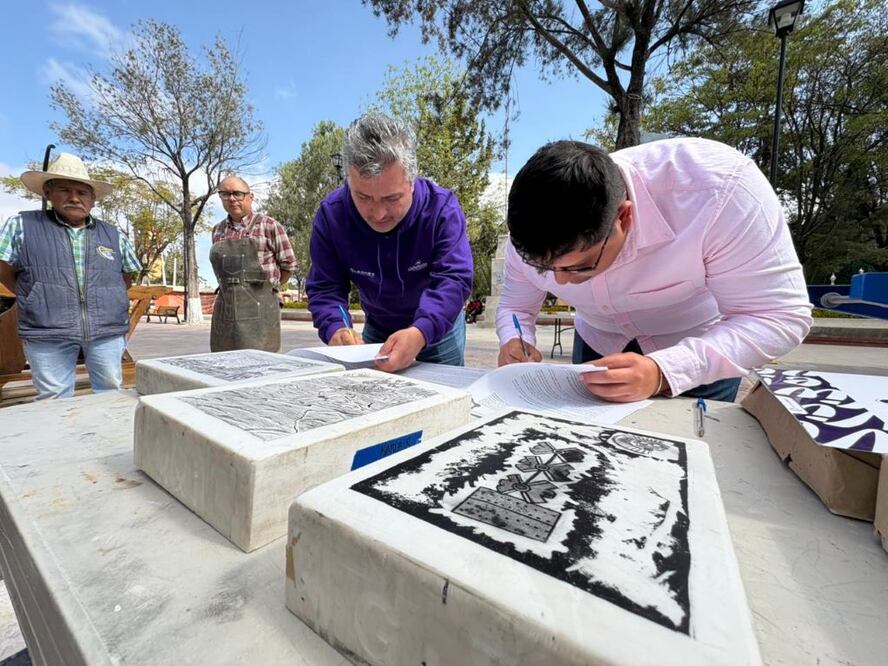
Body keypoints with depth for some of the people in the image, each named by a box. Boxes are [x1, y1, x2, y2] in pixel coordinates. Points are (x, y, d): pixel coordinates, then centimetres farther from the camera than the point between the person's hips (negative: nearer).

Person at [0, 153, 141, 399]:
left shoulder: (114, 235, 10)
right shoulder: (21, 225, 5)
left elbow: (126, 277, 20)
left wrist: (101, 303, 12)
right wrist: (42, 301, 7)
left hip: (107, 332, 2)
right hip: (47, 335, -1)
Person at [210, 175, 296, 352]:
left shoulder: (269, 226, -2)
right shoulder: (218, 231, 14)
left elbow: (288, 265, 2)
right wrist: (233, 288, 16)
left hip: (260, 306, -5)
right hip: (225, 306, 5)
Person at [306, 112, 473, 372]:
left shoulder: (442, 207, -25)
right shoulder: (331, 214, -18)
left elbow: (453, 280, -34)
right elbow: (324, 289, -16)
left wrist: (420, 333, -52)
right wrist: (336, 328, -39)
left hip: (438, 329, -2)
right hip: (375, 329, 3)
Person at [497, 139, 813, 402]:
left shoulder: (718, 188, -36)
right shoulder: (532, 239, -24)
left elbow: (781, 316, -30)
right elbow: (515, 306, -8)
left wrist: (663, 372, -46)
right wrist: (516, 343, -32)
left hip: (703, 352, -2)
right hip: (598, 349, 4)